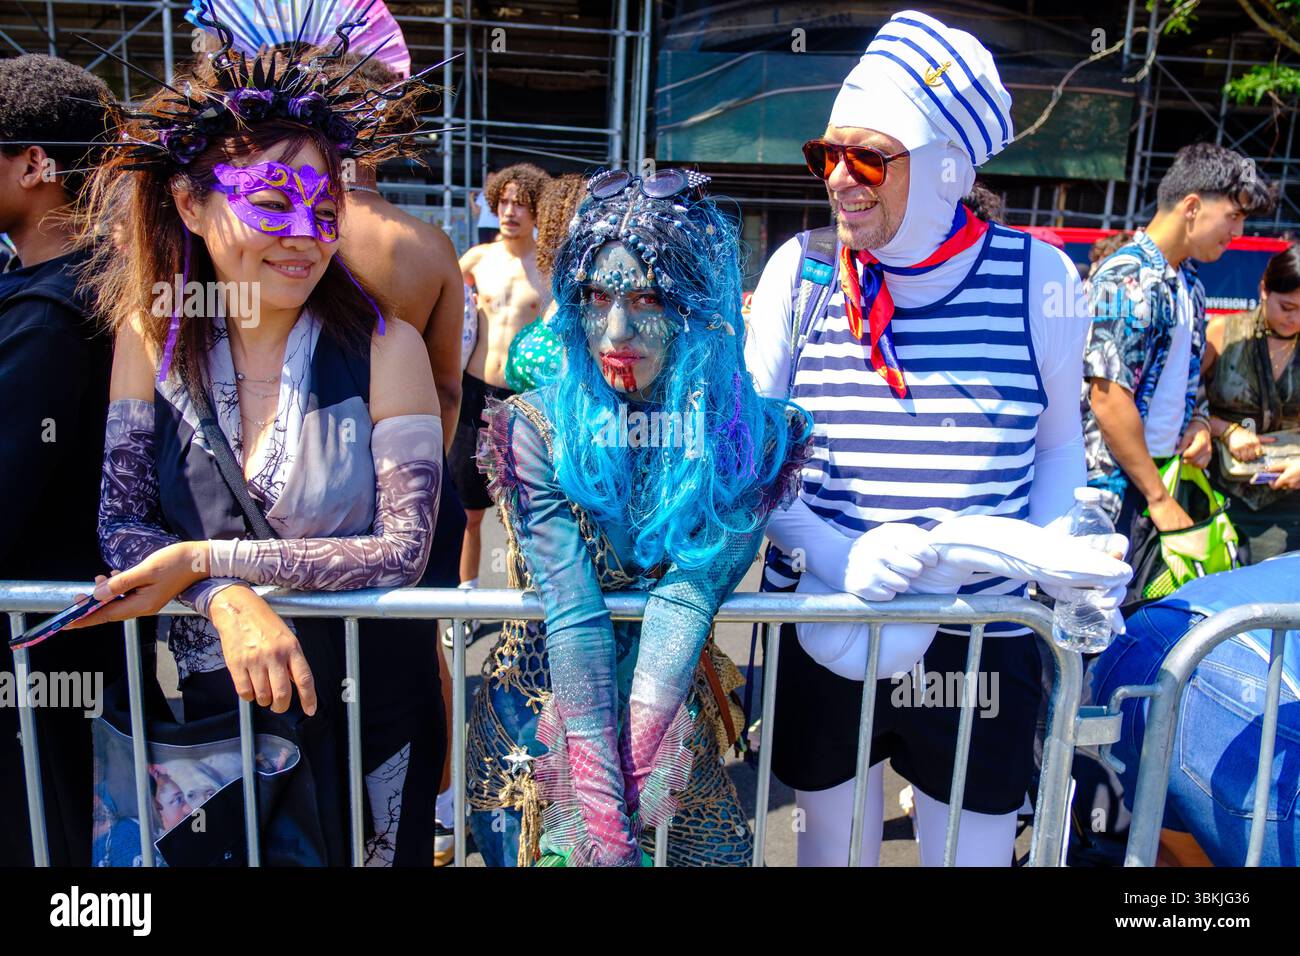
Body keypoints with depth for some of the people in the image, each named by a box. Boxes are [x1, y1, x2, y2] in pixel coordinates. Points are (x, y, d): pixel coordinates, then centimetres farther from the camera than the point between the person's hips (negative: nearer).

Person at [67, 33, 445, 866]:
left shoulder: (384, 347, -16)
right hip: (210, 707, 3)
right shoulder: (152, 335, -6)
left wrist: (204, 559, -22)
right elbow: (121, 521, -5)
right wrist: (227, 601, -24)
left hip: (367, 711, -2)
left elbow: (404, 548, -20)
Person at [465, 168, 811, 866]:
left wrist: (634, 766, -31)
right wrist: (603, 812, -28)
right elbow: (573, 613, -23)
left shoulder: (747, 438, -12)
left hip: (672, 718, 1)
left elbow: (688, 599, -21)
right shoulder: (538, 429, -14)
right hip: (540, 708, 0)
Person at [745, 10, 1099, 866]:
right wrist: (836, 556, -20)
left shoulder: (1039, 278, -6)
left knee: (974, 852, 17)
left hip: (984, 643, 0)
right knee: (833, 847, 18)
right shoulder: (799, 271, -5)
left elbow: (1059, 448, 9)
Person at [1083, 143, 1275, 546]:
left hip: (1163, 476, 9)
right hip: (1115, 487, -9)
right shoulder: (1127, 279, -15)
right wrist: (1160, 499, -16)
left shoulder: (1190, 285, 14)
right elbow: (1109, 399, -20)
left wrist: (1199, 422, 4)